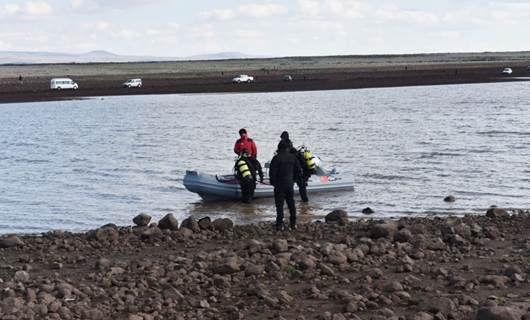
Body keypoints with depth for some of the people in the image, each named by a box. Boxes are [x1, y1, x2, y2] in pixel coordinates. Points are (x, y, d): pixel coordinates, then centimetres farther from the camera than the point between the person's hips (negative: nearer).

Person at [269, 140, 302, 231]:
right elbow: (299, 171, 8)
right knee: (291, 204, 14)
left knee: (279, 204, -1)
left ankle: (280, 224, -5)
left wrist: (273, 182, 2)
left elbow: (272, 172, -13)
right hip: (290, 184, 4)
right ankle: (293, 223, 17)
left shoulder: (276, 158, -11)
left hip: (279, 185, -4)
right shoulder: (293, 157, 4)